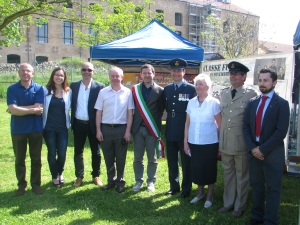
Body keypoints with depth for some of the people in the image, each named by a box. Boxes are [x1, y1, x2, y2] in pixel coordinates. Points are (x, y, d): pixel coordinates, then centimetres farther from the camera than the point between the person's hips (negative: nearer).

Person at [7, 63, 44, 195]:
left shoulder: (39, 88, -2)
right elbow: (12, 109, -15)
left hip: (36, 128, 0)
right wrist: (32, 110, -15)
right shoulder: (12, 89, -3)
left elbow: (38, 108, -14)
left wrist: (19, 109, -13)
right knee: (19, 159, 11)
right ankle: (21, 185, 26)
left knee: (36, 159, 9)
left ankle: (36, 184, 23)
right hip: (18, 129, 0)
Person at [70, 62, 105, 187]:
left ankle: (96, 176, 26)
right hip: (78, 124, 2)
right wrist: (71, 121, -2)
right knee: (78, 151, 10)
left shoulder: (100, 87, -5)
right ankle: (79, 177, 24)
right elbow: (71, 104, 6)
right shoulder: (73, 86, 3)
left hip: (93, 124, -2)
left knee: (96, 151, 10)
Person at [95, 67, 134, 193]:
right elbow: (99, 112, 3)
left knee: (120, 158, 9)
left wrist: (128, 131, -5)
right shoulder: (103, 92, 2)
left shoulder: (128, 92, -1)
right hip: (106, 128, 2)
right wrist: (98, 130, -2)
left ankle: (120, 182, 24)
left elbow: (130, 113, -1)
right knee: (108, 157, 12)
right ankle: (111, 180, 28)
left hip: (121, 129, -1)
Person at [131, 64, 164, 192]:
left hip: (152, 129, -2)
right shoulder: (135, 89, 4)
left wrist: (155, 121, -6)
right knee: (138, 158, 10)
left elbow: (161, 109, 1)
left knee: (152, 158, 8)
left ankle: (151, 181, 23)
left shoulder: (160, 91, -1)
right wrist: (132, 124, 0)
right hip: (138, 128, 2)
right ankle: (138, 181, 25)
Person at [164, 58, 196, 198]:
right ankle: (174, 186, 32)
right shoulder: (167, 89, 9)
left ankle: (186, 189, 25)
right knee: (171, 161, 15)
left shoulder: (191, 89, -7)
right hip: (170, 131, 5)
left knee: (186, 162, 9)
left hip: (185, 131, -5)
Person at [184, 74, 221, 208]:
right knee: (196, 168, 13)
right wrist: (185, 141, 3)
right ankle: (200, 192, 34)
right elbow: (187, 123, 6)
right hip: (194, 142, 3)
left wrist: (221, 142, -5)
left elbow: (219, 124, -3)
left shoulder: (214, 102, -7)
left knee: (209, 169, 9)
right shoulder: (191, 102, 3)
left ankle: (209, 196, 27)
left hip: (210, 143, -3)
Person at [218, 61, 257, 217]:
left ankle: (239, 206, 26)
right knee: (228, 174, 17)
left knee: (241, 176, 10)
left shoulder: (251, 94, -8)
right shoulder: (223, 93, 8)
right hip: (225, 141, 5)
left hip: (241, 142, -5)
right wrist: (220, 139, 11)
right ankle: (228, 203, 32)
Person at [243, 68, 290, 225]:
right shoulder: (252, 102, 8)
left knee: (272, 189, 7)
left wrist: (262, 149, -16)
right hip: (254, 152, 5)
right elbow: (246, 126, 4)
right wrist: (252, 148, -9)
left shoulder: (282, 104, -6)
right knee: (256, 186, 15)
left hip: (272, 154, -4)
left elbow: (281, 131, -14)